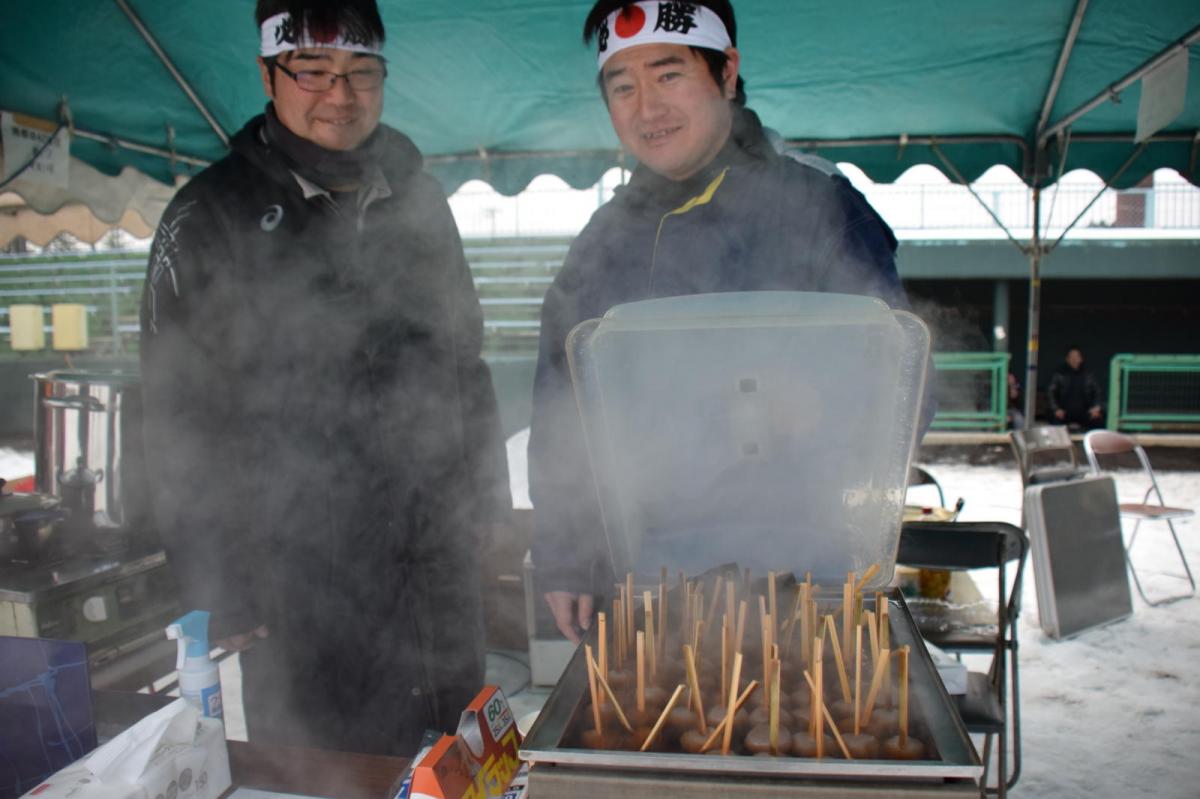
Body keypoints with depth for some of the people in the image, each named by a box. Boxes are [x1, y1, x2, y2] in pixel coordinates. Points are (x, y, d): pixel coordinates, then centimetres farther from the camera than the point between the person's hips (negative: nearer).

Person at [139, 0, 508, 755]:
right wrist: (221, 588, -8)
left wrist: (488, 497, 11)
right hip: (305, 581, -4)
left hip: (441, 556, 5)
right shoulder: (210, 218, -6)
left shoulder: (417, 200, 8)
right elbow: (184, 425, -6)